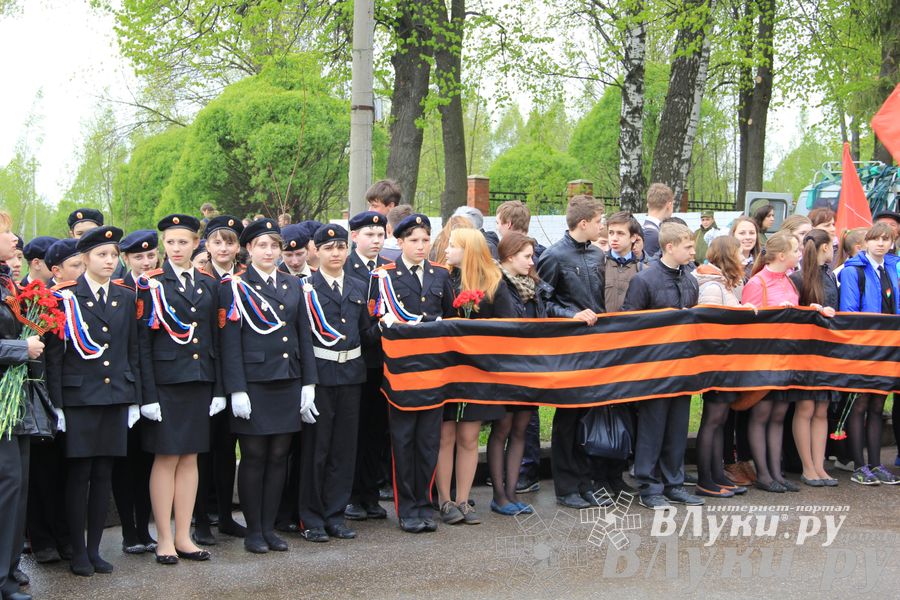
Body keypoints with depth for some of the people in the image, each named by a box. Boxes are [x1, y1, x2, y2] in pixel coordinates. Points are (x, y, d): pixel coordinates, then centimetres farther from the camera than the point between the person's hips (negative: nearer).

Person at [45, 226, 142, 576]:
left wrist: (134, 399, 7)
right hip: (78, 398, -3)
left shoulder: (126, 297, 9)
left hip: (115, 397, 4)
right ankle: (78, 551, 9)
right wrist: (57, 402, -8)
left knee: (104, 475, 6)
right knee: (79, 475, 0)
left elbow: (133, 350, 12)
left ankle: (94, 548, 14)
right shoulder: (67, 297, -3)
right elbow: (54, 353, -4)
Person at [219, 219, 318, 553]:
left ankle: (269, 528, 16)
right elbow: (229, 341, -7)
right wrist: (237, 390, -13)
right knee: (254, 457, 1)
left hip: (288, 384, 4)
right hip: (254, 384, -4)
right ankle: (253, 532, 10)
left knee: (278, 457, 7)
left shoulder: (292, 285, 12)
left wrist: (308, 383, 7)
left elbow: (304, 335, 13)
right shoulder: (235, 287, -2)